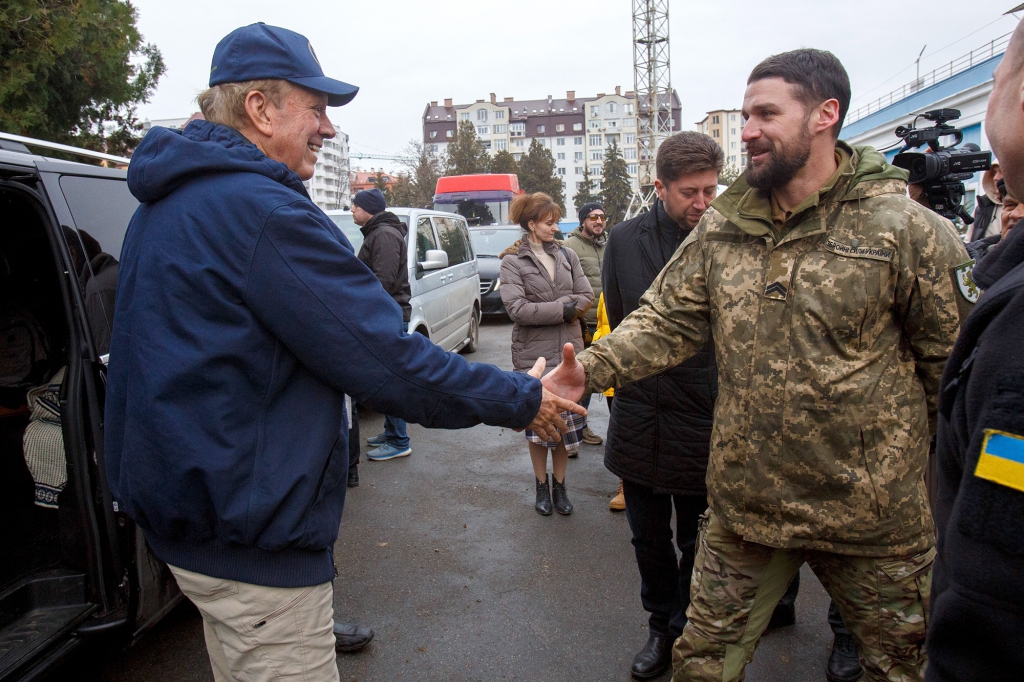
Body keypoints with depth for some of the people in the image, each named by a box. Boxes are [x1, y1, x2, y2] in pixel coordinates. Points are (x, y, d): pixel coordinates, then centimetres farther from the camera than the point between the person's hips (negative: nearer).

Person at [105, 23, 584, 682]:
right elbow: (388, 361, -24)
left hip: (183, 507, 11)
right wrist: (521, 399, -12)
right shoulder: (265, 210, -22)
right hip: (252, 537, -10)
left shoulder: (166, 203, 10)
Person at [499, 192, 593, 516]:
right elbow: (517, 308, -15)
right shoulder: (513, 261, -3)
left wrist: (549, 309, -12)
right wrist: (564, 309, -13)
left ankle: (559, 485, 25)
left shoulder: (567, 255, 8)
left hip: (568, 351, 3)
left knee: (565, 421, 8)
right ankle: (542, 486, 24)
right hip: (533, 353, -3)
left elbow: (586, 296, 2)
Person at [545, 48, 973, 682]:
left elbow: (957, 363, -6)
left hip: (870, 514, -2)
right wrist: (591, 368, -20)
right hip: (744, 505, 3)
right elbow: (668, 318, -3)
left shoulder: (905, 228, -11)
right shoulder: (721, 228, 1)